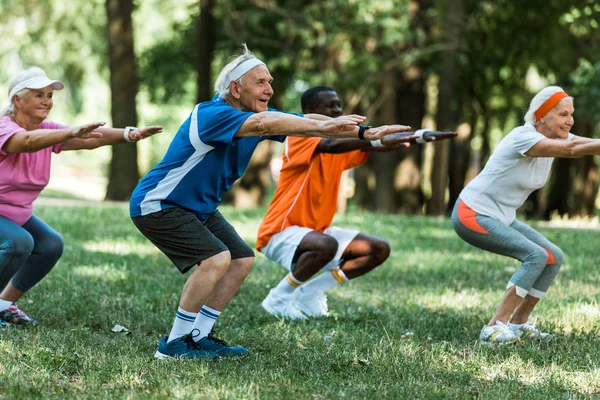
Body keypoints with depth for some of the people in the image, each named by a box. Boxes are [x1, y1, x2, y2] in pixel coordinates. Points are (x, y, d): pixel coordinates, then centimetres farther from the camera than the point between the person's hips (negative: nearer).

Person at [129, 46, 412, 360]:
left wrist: (366, 133, -17)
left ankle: (198, 337, 12)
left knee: (242, 259, 8)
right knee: (216, 259, -23)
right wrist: (322, 125, -49)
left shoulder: (258, 114, -1)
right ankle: (174, 344, -14)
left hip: (198, 208, 10)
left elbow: (308, 121, -6)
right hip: (157, 205, -10)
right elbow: (263, 124, -45)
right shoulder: (210, 115, -29)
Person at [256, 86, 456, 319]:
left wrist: (416, 136, -23)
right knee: (326, 246, -37)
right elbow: (331, 145, -36)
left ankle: (308, 293, 6)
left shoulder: (342, 143, 7)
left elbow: (370, 147, -7)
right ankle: (278, 299, -13)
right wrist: (379, 140, -43)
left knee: (379, 250, 1)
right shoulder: (299, 137, -15)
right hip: (281, 231, -9)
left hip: (317, 229, 9)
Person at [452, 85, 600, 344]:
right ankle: (495, 327, -19)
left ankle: (518, 322, 10)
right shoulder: (524, 137, -24)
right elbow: (571, 150, -35)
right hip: (472, 214, -9)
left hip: (503, 217, 9)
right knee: (536, 255, -21)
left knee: (554, 257, 1)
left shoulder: (556, 137, 3)